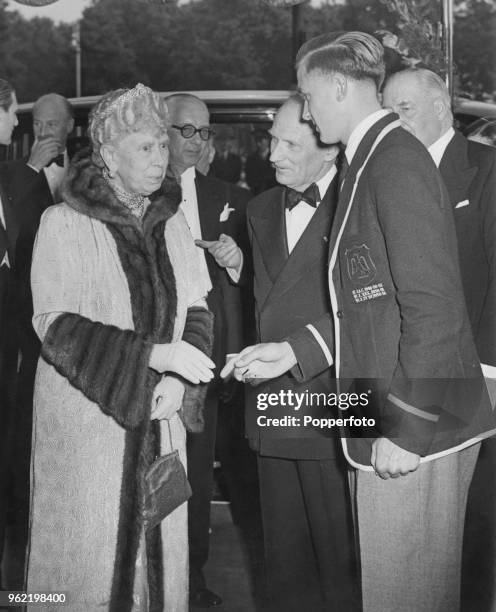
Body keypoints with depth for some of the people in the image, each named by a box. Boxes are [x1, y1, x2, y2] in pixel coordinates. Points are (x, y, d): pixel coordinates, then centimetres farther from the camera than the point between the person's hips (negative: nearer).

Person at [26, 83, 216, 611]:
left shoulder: (171, 221, 7)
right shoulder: (64, 223, -8)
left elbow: (195, 308, 8)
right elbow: (55, 325, -15)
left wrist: (178, 380, -9)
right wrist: (152, 354, -22)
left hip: (159, 418, 4)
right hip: (85, 416, -4)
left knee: (160, 544, 8)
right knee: (90, 551, 4)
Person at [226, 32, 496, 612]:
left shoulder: (398, 163, -16)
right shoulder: (370, 162, 14)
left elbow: (432, 310, -20)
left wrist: (406, 432, -19)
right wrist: (295, 350, 13)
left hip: (412, 433, -9)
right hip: (380, 421, 9)